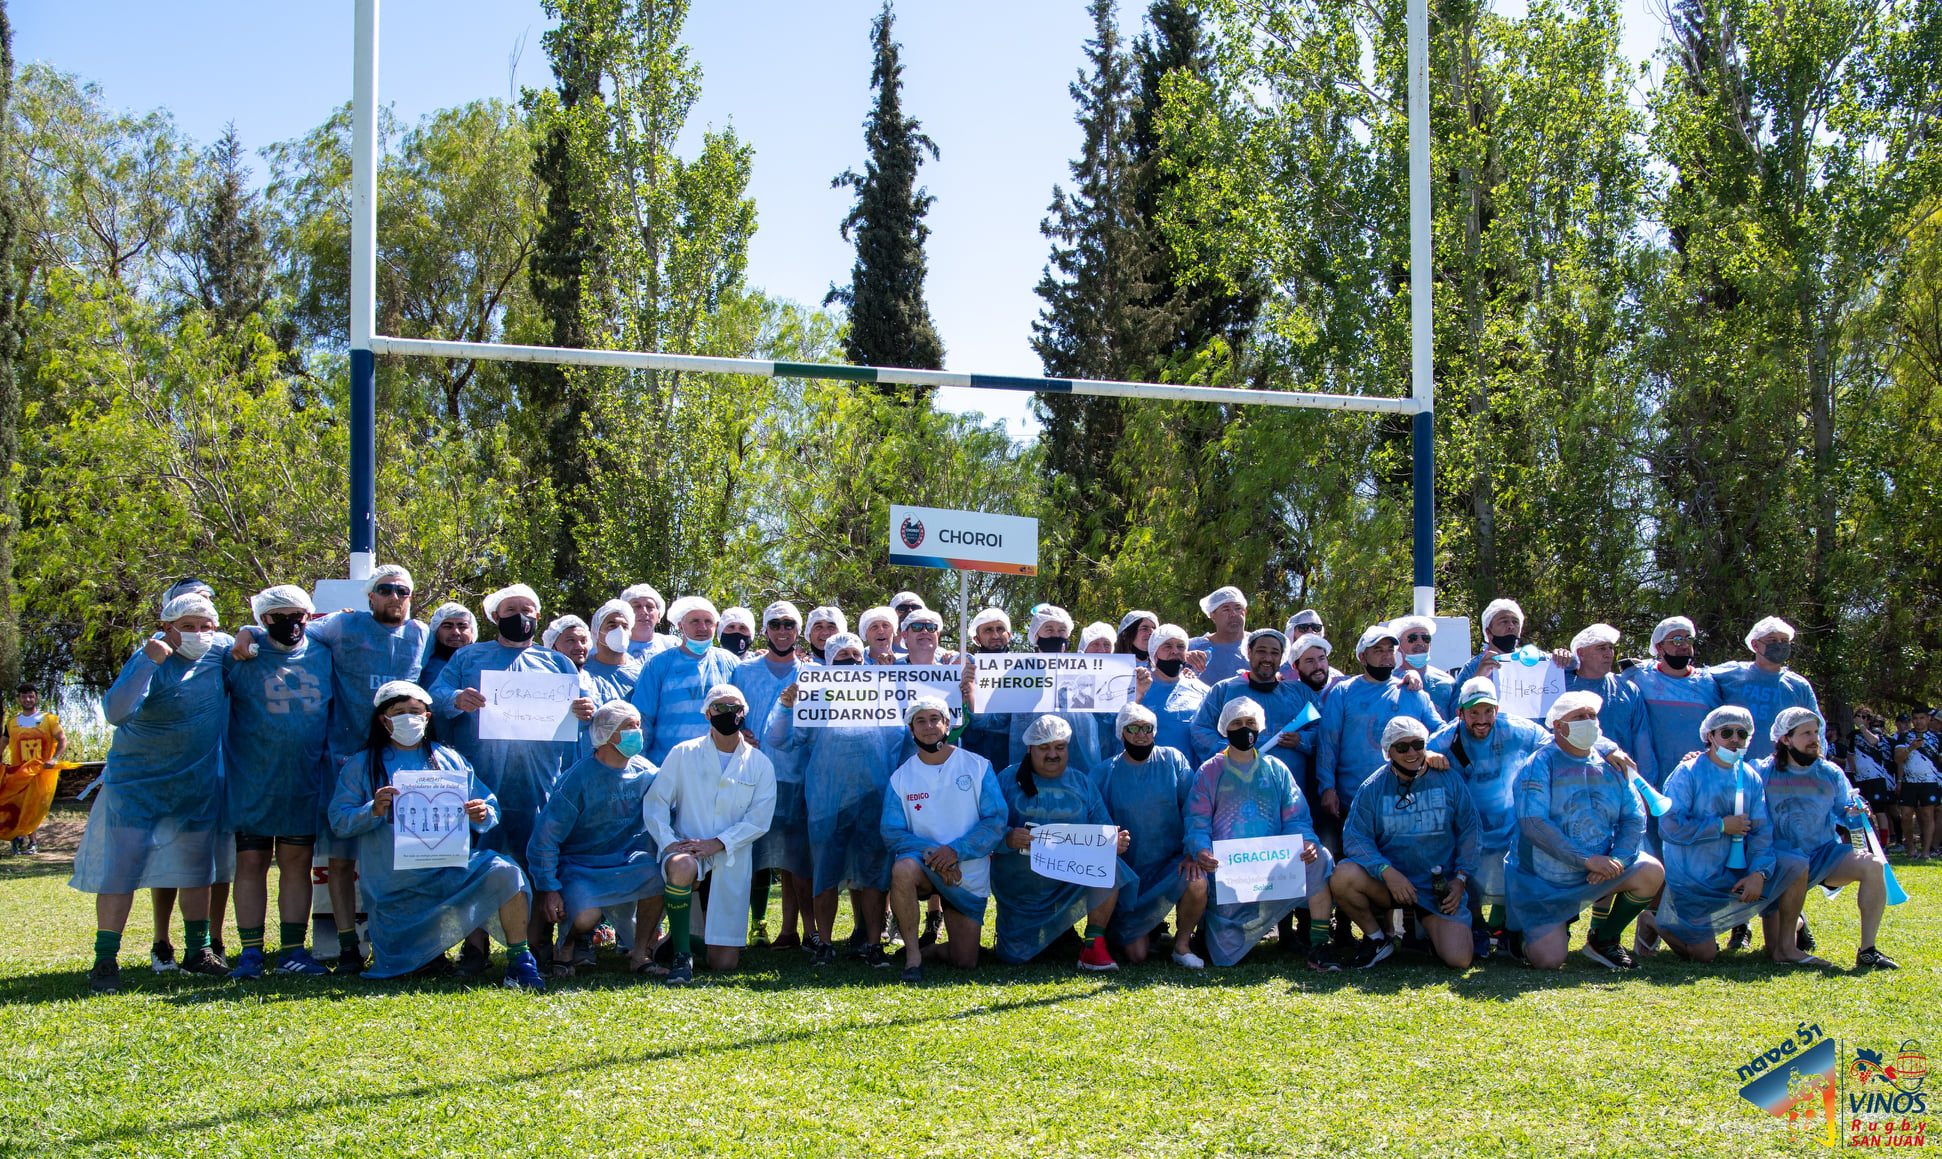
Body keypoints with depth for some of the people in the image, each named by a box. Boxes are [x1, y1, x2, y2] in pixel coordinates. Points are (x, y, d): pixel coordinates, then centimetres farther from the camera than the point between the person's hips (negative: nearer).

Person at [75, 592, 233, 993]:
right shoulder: (149, 660, -17)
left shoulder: (221, 654, 0)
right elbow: (115, 711, -33)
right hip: (137, 781, -5)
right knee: (121, 866, -8)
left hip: (198, 786, 5)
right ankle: (105, 960, -1)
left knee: (196, 868, 13)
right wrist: (148, 662, -40)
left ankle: (198, 950, 25)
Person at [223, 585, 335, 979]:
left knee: (297, 863, 6)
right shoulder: (241, 657, -1)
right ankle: (251, 953, 8)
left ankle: (292, 950, 11)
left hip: (305, 783, 3)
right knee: (251, 863, 1)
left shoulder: (322, 656, 8)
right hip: (252, 781, -2)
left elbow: (334, 710, 21)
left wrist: (328, 751, 16)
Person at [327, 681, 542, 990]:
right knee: (401, 966, -5)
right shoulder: (362, 765, 9)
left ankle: (519, 961, -21)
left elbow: (490, 808, 12)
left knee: (504, 873, -29)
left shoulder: (449, 759, 15)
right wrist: (373, 812, -19)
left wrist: (482, 816, -11)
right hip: (396, 881, -1)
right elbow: (339, 821, 0)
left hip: (456, 865, 1)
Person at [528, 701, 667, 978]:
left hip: (627, 861, 4)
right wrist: (548, 889, -18)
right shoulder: (578, 779, -13)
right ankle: (565, 945, 9)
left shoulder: (646, 773, 2)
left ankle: (641, 953, -12)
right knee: (585, 919, -31)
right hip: (580, 866, -4)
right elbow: (544, 838, -12)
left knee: (655, 872, -30)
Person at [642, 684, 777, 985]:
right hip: (687, 849, -1)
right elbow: (655, 800, 1)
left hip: (731, 860, 1)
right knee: (681, 868, -41)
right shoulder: (683, 754, 5)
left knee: (724, 963, -3)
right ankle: (681, 952, -20)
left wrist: (717, 843, -14)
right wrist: (669, 842, -15)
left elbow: (759, 819, -1)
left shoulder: (759, 765, 6)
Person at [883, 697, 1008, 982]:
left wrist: (955, 850, -22)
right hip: (924, 864, 0)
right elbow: (892, 833, -6)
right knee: (903, 869, -38)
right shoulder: (901, 777, 0)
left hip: (970, 876, 1)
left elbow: (996, 822, -9)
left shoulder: (978, 767, -3)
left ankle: (926, 949, 32)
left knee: (965, 962, -2)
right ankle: (912, 954, -20)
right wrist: (931, 853, -23)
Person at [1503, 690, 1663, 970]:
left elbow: (1635, 818, 1)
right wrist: (1587, 859, -26)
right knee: (1548, 960, -18)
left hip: (1599, 870, 4)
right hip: (1544, 882, -4)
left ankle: (1603, 940, 3)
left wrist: (1616, 858, -19)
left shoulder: (1611, 765, 6)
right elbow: (1533, 824, -21)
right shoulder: (1540, 765, -10)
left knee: (1651, 872, -20)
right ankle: (1528, 933, 21)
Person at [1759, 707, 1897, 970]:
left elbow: (1845, 814, 7)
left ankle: (1867, 951, -18)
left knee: (1873, 866, -29)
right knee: (1776, 947, -18)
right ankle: (1796, 925, 19)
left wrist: (1855, 814, -16)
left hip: (1825, 853, 2)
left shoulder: (1830, 773, 6)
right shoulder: (1762, 772, -1)